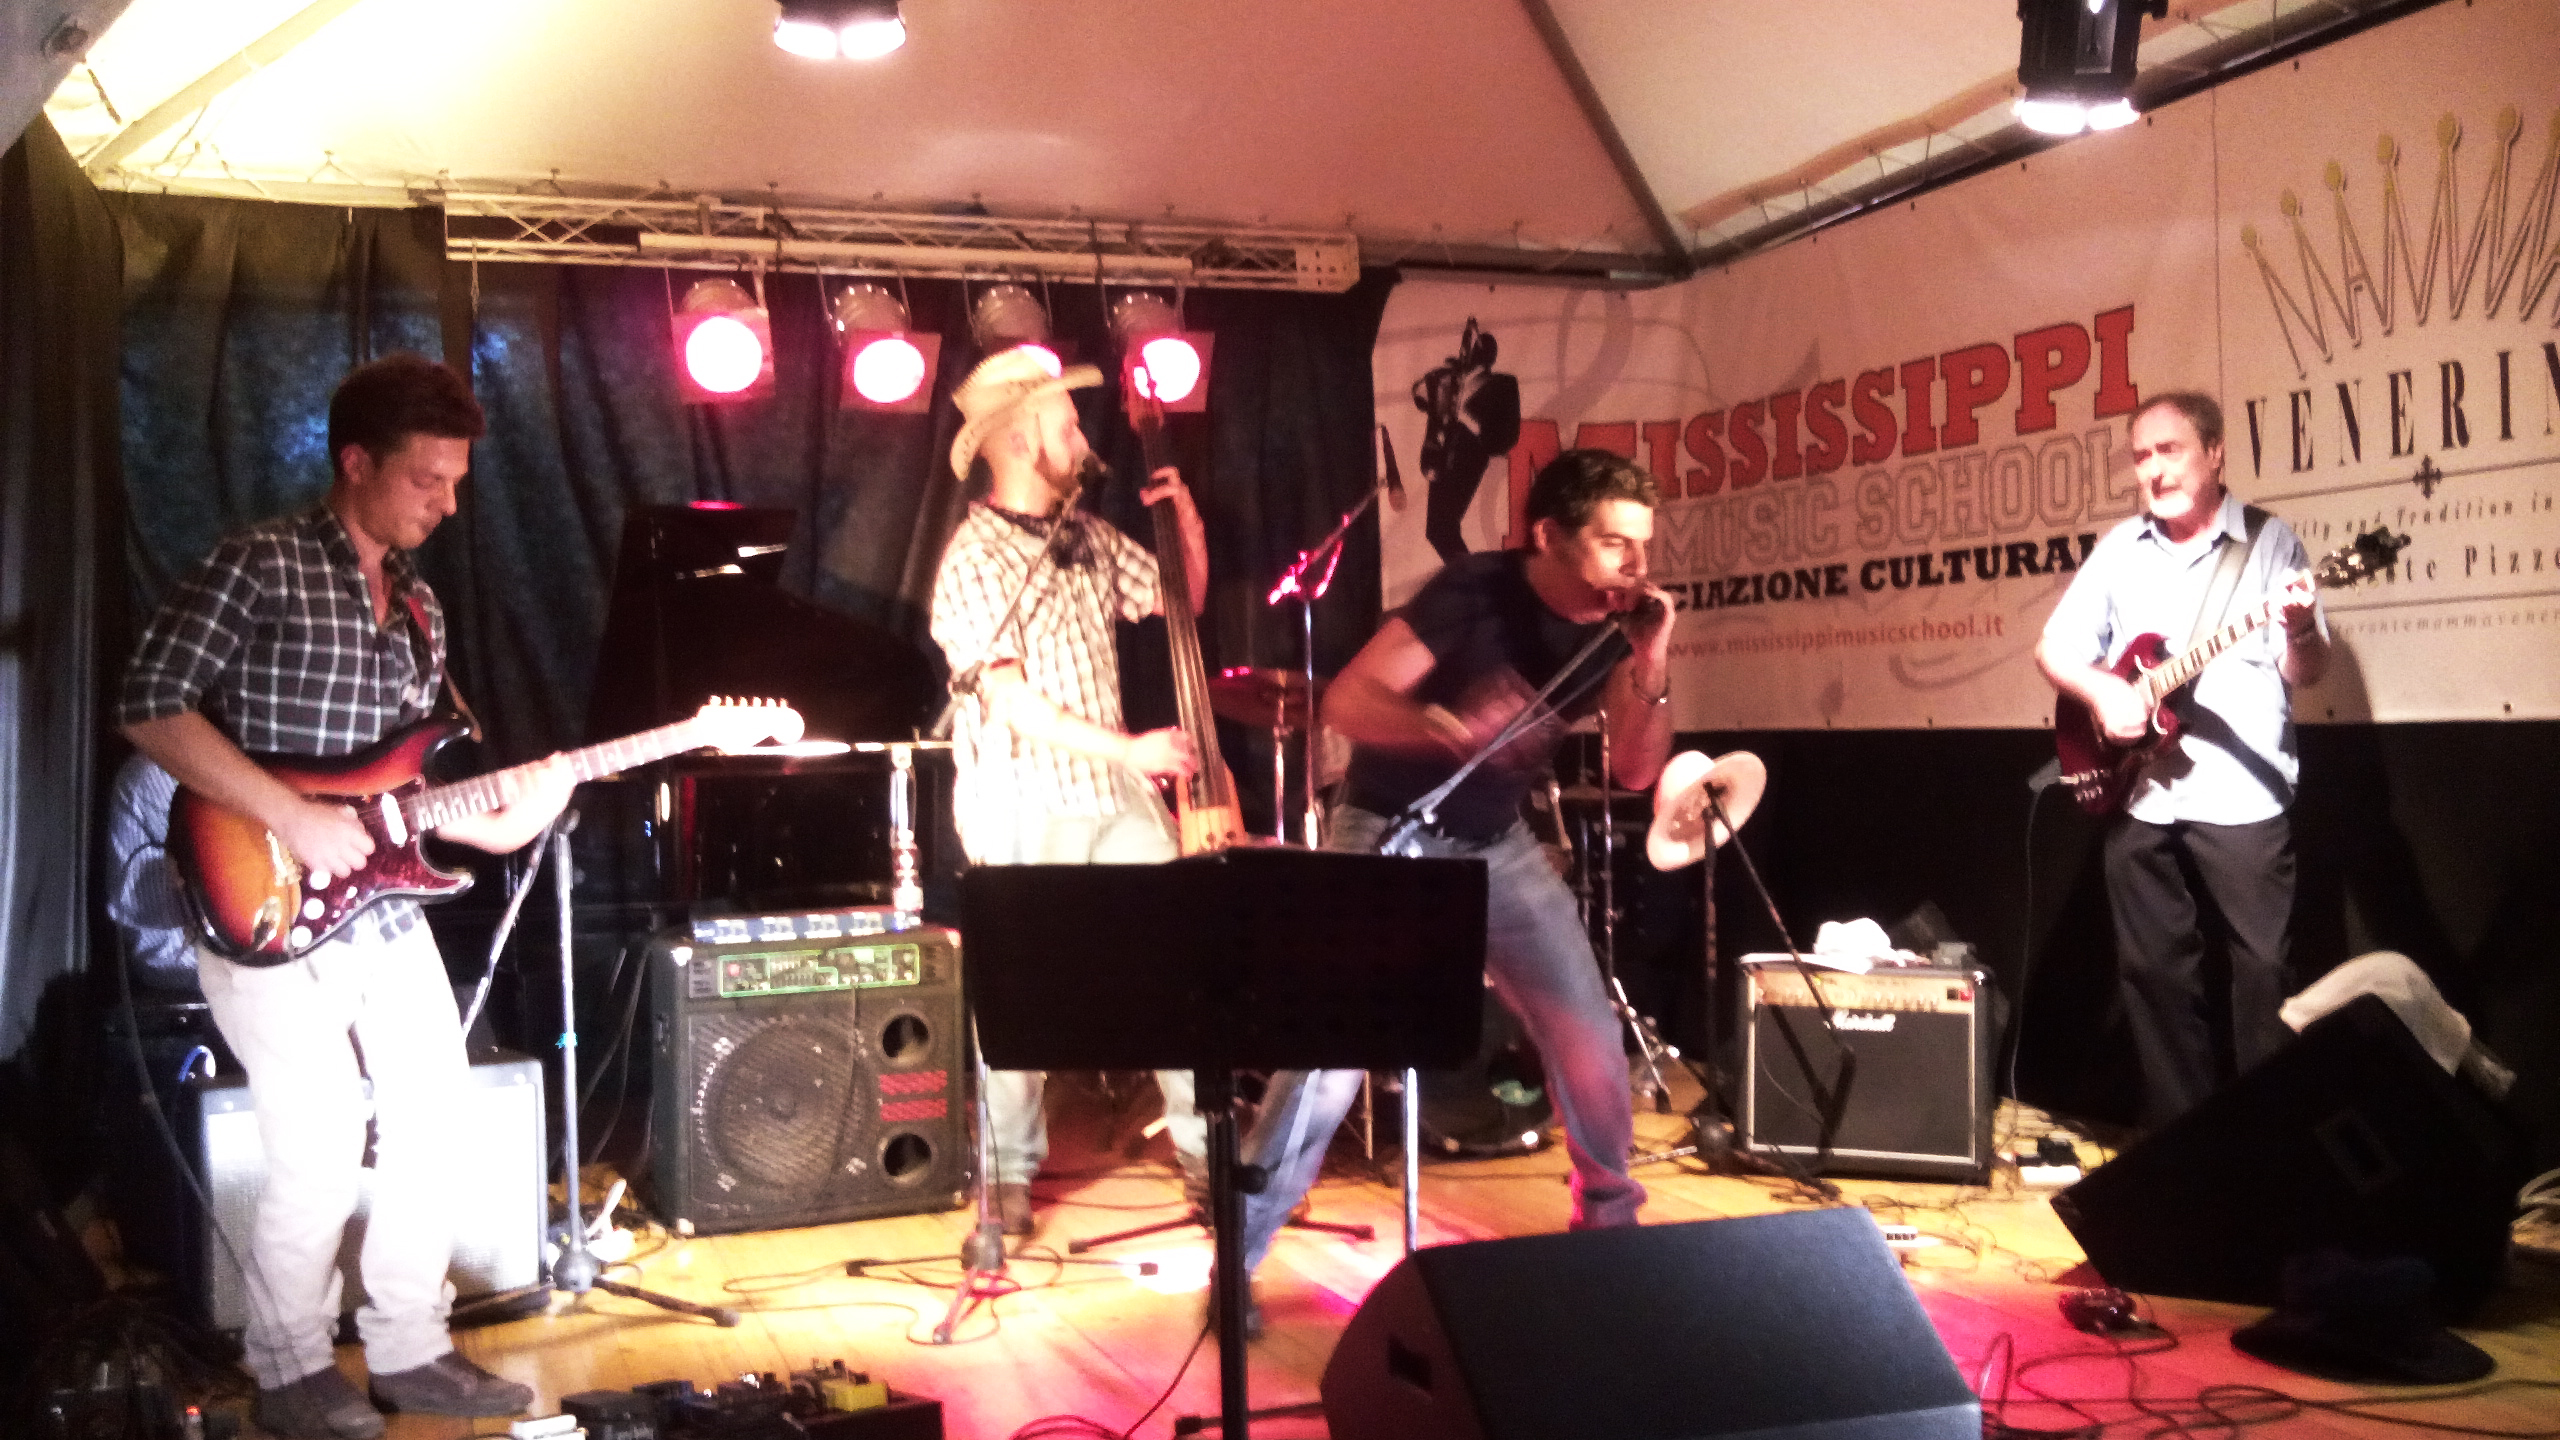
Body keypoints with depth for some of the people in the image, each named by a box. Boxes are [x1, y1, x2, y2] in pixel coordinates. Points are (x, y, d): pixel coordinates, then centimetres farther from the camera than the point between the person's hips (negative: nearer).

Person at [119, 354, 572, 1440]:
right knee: (320, 1156, -8)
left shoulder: (418, 605, 15)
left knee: (433, 1125, 11)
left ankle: (408, 1349, 27)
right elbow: (150, 708, -16)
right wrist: (297, 820, -21)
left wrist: (494, 821, -1)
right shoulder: (260, 566, -9)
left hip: (384, 905, 8)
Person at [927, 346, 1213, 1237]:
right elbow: (1007, 698, -18)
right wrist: (1129, 748, -20)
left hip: (1116, 793, 6)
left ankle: (1205, 1147, 13)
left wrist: (1187, 521, 3)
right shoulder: (973, 559, -11)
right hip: (1023, 807, -6)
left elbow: (1182, 599, 21)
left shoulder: (1088, 537, 10)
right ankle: (1010, 1174, 15)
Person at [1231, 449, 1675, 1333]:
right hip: (1388, 836, -5)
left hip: (1499, 847, 6)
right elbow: (1345, 701, -24)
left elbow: (1636, 773, -4)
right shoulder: (1476, 593, -21)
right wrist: (1444, 727, -42)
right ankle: (1236, 1254, -2)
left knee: (1590, 1035, 2)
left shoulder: (1615, 625, -4)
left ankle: (1609, 1217, 27)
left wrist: (1650, 666, -20)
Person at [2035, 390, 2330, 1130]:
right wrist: (2098, 690, -10)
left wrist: (2301, 631, -26)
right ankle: (2178, 1128, 19)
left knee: (2263, 968, -3)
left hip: (2241, 796, -4)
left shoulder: (2269, 539, 1)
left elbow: (2307, 669, -4)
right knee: (2153, 969, 8)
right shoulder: (2119, 548, 10)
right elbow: (2053, 647, 10)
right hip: (2138, 797, 4)